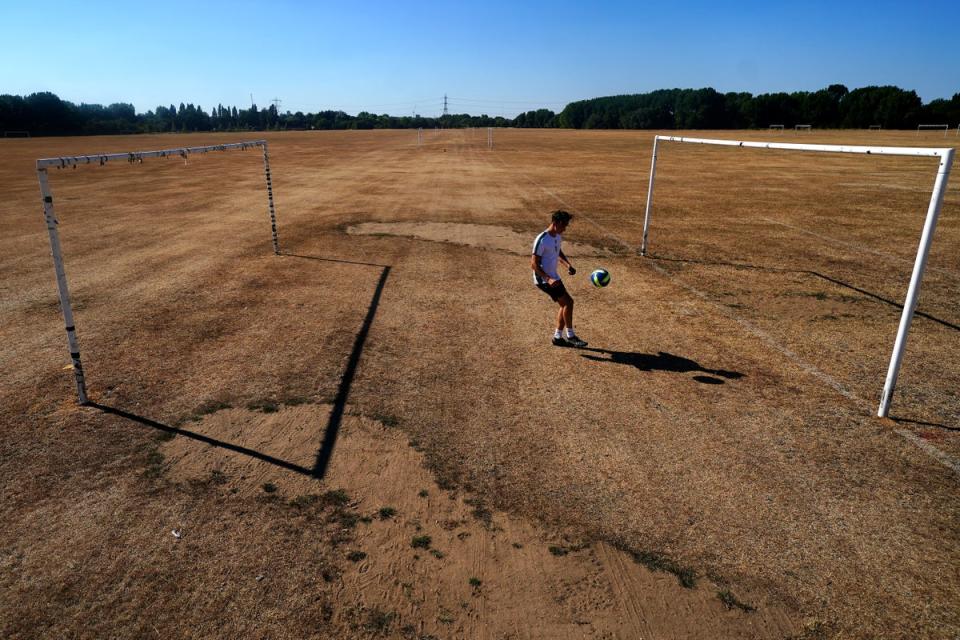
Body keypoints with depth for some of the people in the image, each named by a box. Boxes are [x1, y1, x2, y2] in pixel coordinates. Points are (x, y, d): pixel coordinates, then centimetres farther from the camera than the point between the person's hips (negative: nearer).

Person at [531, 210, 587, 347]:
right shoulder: (542, 240, -22)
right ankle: (570, 336, -2)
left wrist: (568, 265, 5)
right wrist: (548, 279, -30)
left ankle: (558, 337, 22)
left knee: (565, 305, 12)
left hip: (553, 277, 9)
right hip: (544, 280, -9)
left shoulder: (558, 236, 5)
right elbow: (534, 264, -21)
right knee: (568, 302, -14)